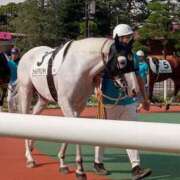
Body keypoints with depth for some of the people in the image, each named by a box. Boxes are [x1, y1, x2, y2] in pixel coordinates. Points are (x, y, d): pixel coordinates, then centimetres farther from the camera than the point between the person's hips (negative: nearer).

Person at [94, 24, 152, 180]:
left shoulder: (132, 56, 8)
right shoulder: (107, 54, -9)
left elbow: (138, 78, 15)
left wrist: (145, 98, 16)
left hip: (129, 102, 5)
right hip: (109, 102, -5)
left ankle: (136, 167, -1)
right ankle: (98, 162, 25)